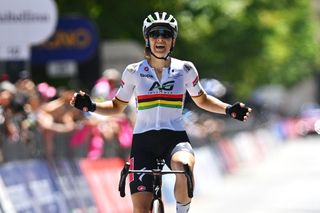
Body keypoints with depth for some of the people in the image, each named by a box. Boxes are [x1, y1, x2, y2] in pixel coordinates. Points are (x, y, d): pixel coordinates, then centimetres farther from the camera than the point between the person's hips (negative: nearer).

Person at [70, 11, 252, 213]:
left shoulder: (185, 69, 2)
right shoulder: (134, 72, 2)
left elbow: (202, 100, 18)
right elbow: (117, 106, 14)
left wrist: (229, 109, 2)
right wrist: (91, 106, -5)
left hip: (175, 138, -1)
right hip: (143, 141, 1)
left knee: (183, 166, -38)